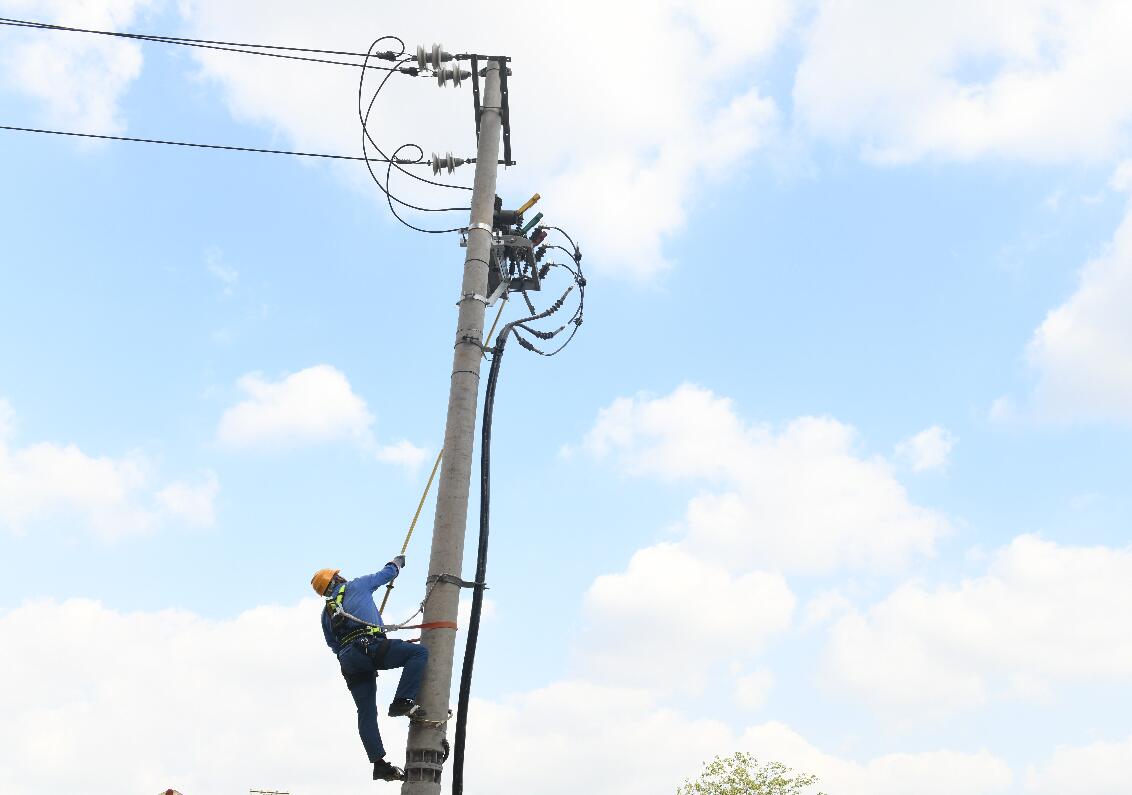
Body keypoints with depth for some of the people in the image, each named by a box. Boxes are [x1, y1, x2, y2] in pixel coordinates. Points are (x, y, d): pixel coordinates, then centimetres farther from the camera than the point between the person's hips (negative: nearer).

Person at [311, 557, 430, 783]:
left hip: (348, 662, 6)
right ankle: (402, 702, -19)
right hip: (371, 647, -6)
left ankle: (379, 763, -1)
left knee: (366, 713, 6)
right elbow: (386, 574, 27)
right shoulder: (356, 586, 17)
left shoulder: (326, 613, 30)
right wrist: (397, 562, 47)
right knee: (419, 652, -6)